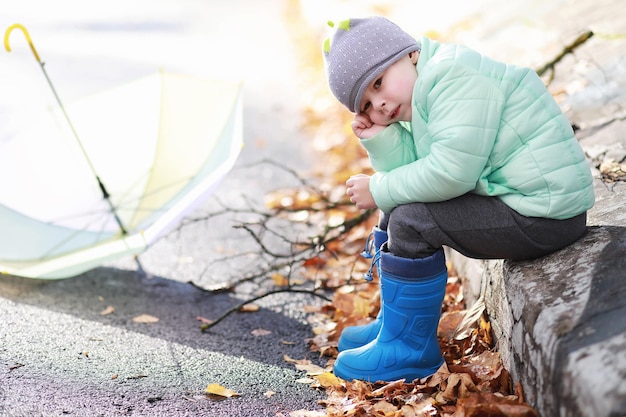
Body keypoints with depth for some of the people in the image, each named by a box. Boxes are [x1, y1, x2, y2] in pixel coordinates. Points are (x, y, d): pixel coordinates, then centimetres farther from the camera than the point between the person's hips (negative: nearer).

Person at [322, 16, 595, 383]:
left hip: (543, 213, -11)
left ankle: (409, 348, 0)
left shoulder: (453, 74, -17)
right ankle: (394, 323, 26)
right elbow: (413, 173, 6)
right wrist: (380, 139, -5)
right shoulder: (421, 103, 14)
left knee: (410, 220, -16)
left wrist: (379, 191, -13)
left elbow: (452, 171, -25)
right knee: (397, 209, 15)